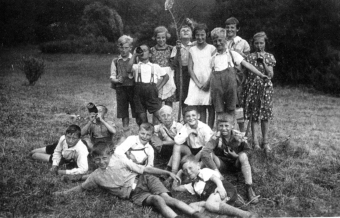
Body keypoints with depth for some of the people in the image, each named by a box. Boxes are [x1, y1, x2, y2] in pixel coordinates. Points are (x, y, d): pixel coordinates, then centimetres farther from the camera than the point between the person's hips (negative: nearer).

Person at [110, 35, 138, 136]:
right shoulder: (116, 61, 9)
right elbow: (112, 76, 7)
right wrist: (116, 80, -13)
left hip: (133, 87, -2)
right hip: (121, 88, 2)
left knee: (137, 112, 0)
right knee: (123, 113, 7)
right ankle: (127, 134, 19)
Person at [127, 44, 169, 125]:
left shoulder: (155, 66, 15)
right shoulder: (136, 66, 13)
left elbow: (166, 76, 19)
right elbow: (129, 69, -10)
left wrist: (159, 87, 6)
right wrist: (134, 54, -5)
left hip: (151, 88, -1)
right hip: (139, 90, 1)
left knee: (157, 113, -7)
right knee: (141, 114, 4)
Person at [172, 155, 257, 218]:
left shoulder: (204, 172, 16)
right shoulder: (193, 185, 34)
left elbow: (214, 177, -5)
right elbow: (175, 188, 40)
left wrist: (220, 186, -26)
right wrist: (178, 174, 34)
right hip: (210, 199, 6)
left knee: (210, 204, -37)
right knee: (192, 206, -15)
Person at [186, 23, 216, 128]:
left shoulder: (211, 48, 2)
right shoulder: (192, 50, 9)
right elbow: (190, 69, 4)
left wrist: (208, 82, -12)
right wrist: (198, 83, -7)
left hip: (209, 82, -2)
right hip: (196, 83, 2)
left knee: (210, 108, -1)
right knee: (200, 109, 2)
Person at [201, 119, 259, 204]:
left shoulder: (238, 136, -18)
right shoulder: (216, 137, -22)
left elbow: (248, 149, -3)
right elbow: (204, 152, -36)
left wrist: (237, 155, -23)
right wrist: (216, 170, -43)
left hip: (237, 164, 1)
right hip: (223, 164, -1)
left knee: (243, 156, -32)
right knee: (209, 154, -28)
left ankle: (249, 189, -28)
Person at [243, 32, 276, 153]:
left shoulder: (269, 57, 4)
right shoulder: (250, 57, 2)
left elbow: (270, 74, -4)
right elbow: (245, 73, 7)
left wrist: (263, 61, -10)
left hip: (265, 87, 0)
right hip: (252, 87, 0)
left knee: (265, 115, 2)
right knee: (253, 115, 2)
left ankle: (265, 141, 13)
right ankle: (255, 140, 13)